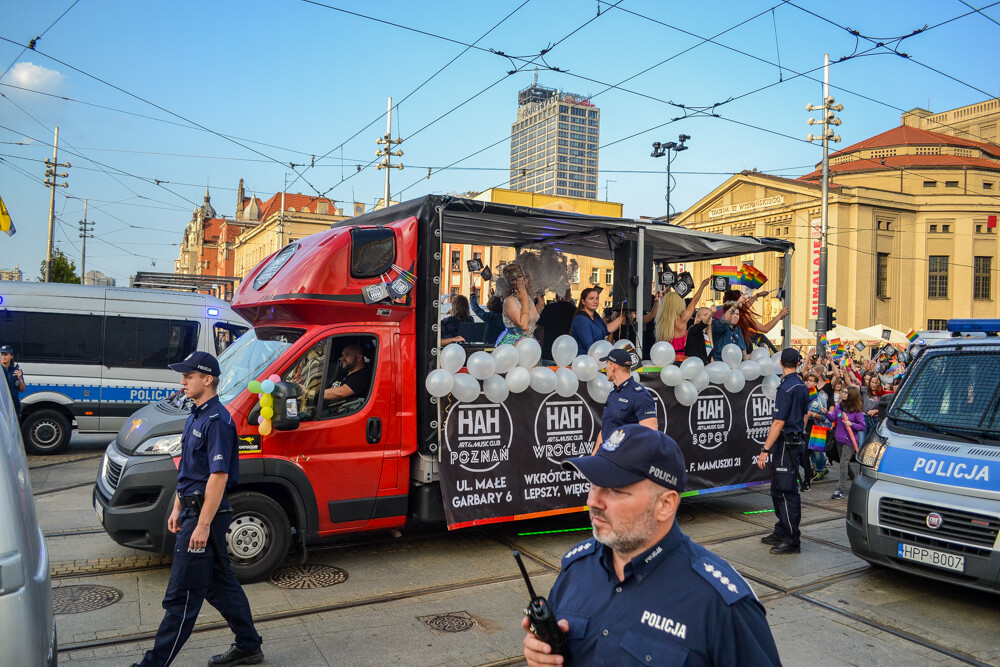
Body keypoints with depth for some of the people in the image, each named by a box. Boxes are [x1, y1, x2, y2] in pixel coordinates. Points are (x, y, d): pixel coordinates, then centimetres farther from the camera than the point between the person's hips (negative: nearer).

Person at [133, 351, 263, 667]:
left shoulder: (217, 421, -18)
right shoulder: (197, 416, 14)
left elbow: (219, 476, -22)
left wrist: (202, 525, -23)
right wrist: (177, 509, 18)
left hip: (206, 514, -10)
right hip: (193, 509, 11)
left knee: (182, 595, -1)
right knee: (221, 584, 17)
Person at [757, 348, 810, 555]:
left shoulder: (786, 387, -17)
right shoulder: (802, 386, 11)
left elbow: (779, 423, -20)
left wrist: (765, 450, -18)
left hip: (786, 444, -10)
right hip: (797, 441, 10)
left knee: (787, 491, -5)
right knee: (778, 490, 17)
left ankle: (792, 541, 0)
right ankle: (781, 532, 25)